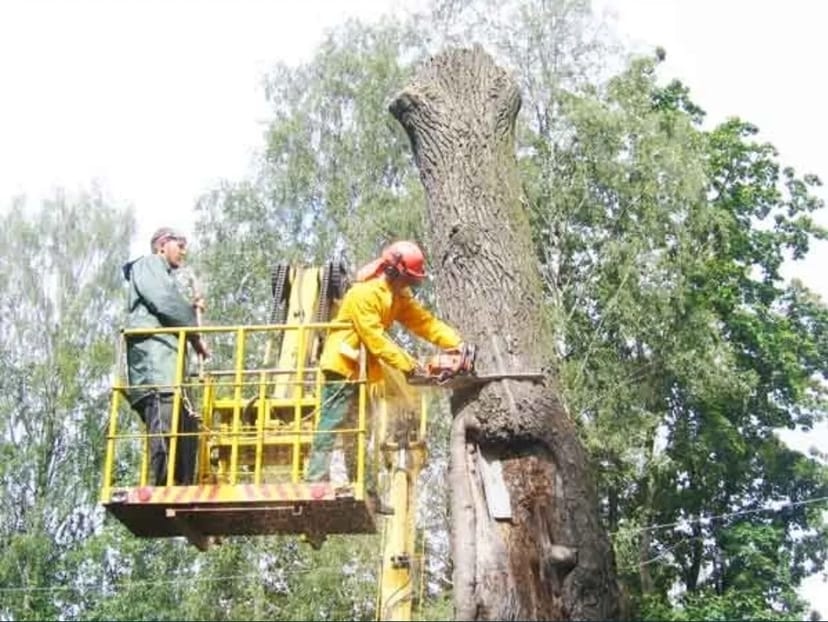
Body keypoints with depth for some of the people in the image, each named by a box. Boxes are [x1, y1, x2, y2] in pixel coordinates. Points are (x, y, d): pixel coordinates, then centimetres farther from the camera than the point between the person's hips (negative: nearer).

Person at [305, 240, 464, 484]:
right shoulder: (363, 293, -21)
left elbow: (425, 322, 0)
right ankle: (315, 477, -17)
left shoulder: (400, 296, 7)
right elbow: (376, 338, -24)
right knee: (332, 422, -14)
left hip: (363, 369, 9)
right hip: (343, 365, -9)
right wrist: (409, 365, -25)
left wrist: (457, 343, -13)